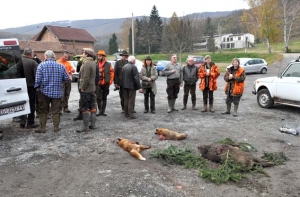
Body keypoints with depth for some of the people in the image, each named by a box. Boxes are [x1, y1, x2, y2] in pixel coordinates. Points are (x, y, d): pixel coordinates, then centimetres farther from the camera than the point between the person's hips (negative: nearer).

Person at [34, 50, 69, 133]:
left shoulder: (41, 65, -6)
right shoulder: (61, 66, 2)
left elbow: (38, 78, -12)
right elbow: (66, 78, 3)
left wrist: (37, 87, 2)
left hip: (44, 91, -2)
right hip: (57, 92, 2)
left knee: (43, 111, 9)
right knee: (56, 111, 9)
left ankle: (42, 127, 13)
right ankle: (56, 127, 13)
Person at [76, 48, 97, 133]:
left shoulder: (87, 63, -18)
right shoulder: (93, 62, 11)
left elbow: (86, 78, -24)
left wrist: (82, 87, -15)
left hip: (86, 89, -9)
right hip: (92, 88, 9)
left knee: (85, 108, -1)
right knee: (93, 106, 12)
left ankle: (85, 126, 5)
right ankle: (93, 124, 21)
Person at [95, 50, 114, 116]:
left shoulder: (108, 64, -1)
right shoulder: (96, 64, 1)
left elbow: (112, 73, 3)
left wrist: (110, 81, -2)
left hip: (106, 83, 0)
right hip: (98, 83, 0)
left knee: (104, 98, 9)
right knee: (98, 98, -7)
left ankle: (103, 111, 18)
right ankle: (100, 110, 5)